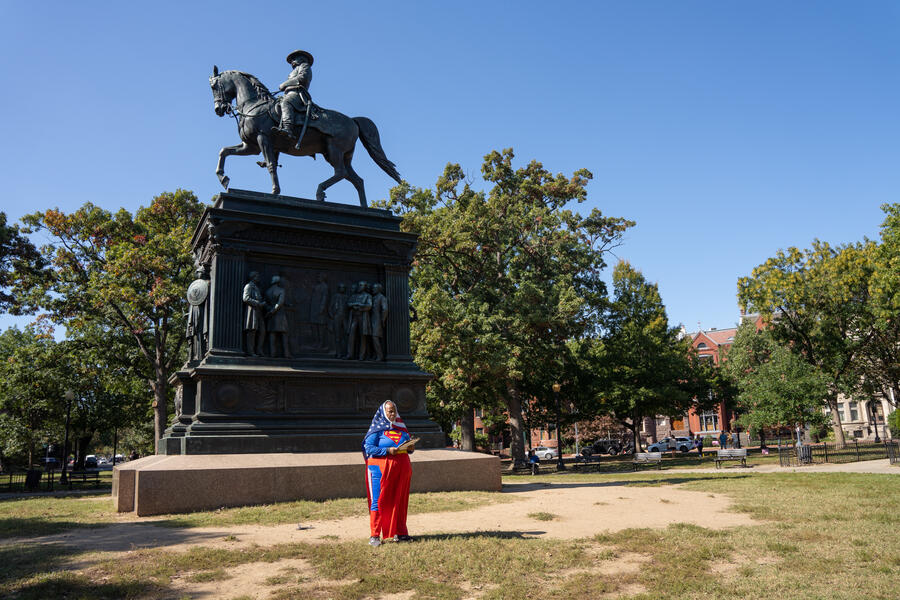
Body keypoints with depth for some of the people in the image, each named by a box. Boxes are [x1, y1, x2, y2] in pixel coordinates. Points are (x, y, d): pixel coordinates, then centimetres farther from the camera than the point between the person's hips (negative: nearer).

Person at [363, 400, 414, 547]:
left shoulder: (401, 427, 15)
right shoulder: (377, 429, -1)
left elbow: (408, 444, 21)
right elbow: (369, 448, -10)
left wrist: (410, 448, -3)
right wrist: (387, 451, -20)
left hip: (400, 469, 5)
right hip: (381, 468, -5)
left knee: (399, 500, 9)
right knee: (379, 501, -5)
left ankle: (399, 532, 18)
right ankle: (374, 535, 1)